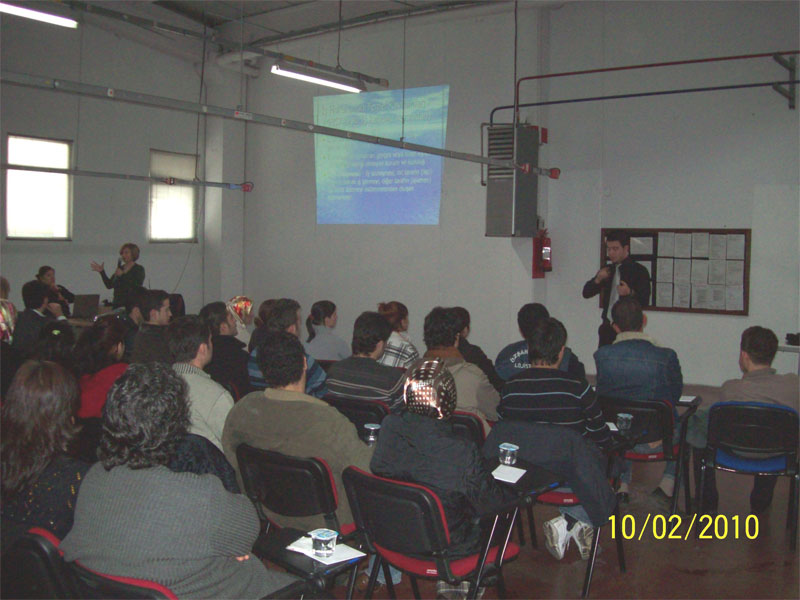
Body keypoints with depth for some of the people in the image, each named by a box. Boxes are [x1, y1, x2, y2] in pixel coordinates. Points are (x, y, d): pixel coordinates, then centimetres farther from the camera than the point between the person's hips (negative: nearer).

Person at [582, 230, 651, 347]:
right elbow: (586, 293, 12)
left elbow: (644, 302, -10)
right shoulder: (607, 270, 14)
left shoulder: (639, 271, -3)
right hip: (607, 327, 5)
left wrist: (630, 292, -28)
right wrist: (597, 280, -5)